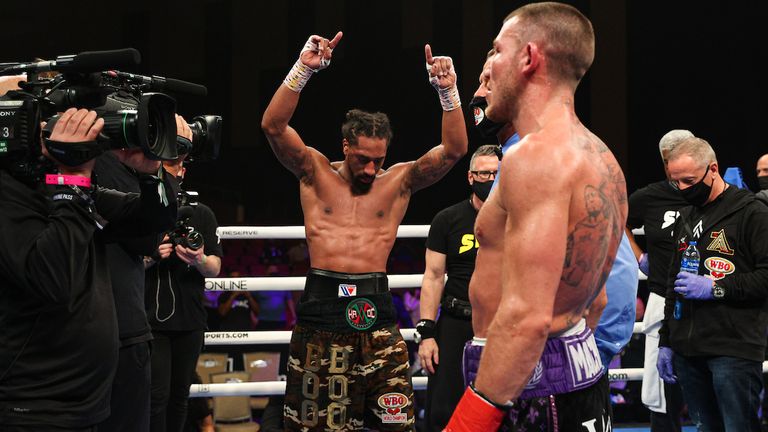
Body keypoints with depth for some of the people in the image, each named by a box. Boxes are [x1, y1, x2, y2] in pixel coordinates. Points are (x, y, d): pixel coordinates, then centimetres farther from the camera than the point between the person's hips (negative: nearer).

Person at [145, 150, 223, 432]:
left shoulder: (201, 213, 10)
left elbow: (215, 269, 5)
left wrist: (199, 261, -17)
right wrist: (149, 258, -15)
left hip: (190, 321, 3)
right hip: (149, 320, -3)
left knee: (179, 395, 8)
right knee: (157, 396, -11)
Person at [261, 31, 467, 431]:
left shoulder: (399, 180, 8)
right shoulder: (316, 173, 5)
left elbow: (454, 149, -2)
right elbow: (273, 126, -9)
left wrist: (448, 92, -17)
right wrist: (303, 70, -22)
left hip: (376, 312, 1)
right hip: (321, 312, -1)